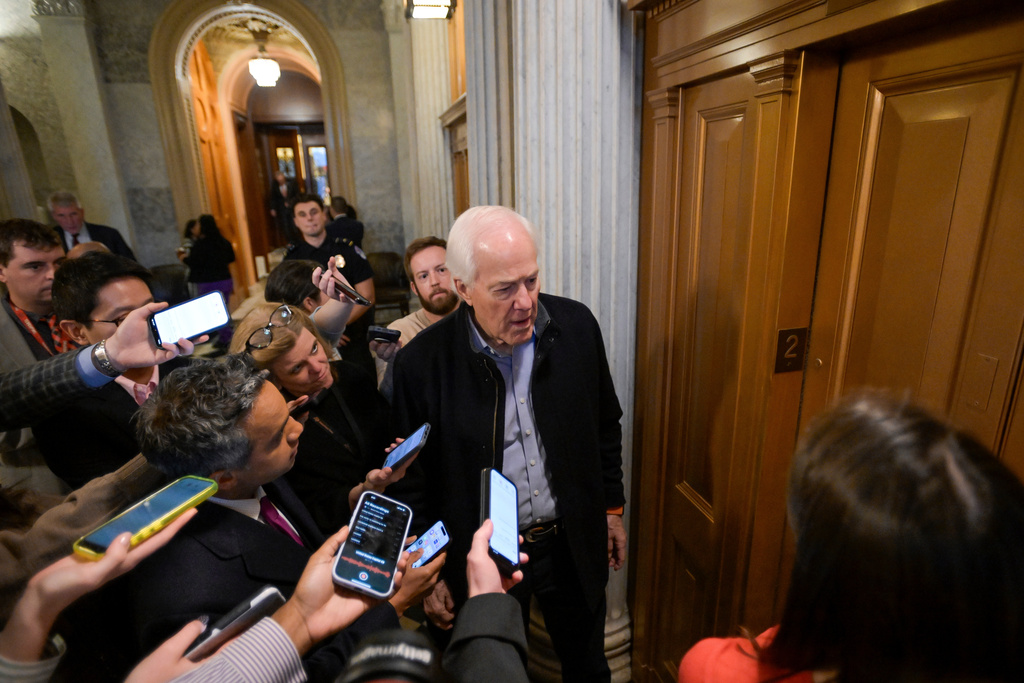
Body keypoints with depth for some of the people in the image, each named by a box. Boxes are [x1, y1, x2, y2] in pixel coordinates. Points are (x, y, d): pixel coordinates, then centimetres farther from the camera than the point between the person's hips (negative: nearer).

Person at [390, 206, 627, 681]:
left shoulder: (576, 325, -12)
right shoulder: (421, 363, -19)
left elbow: (605, 426, 2)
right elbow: (412, 480, -8)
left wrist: (612, 508, 8)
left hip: (574, 544, 3)